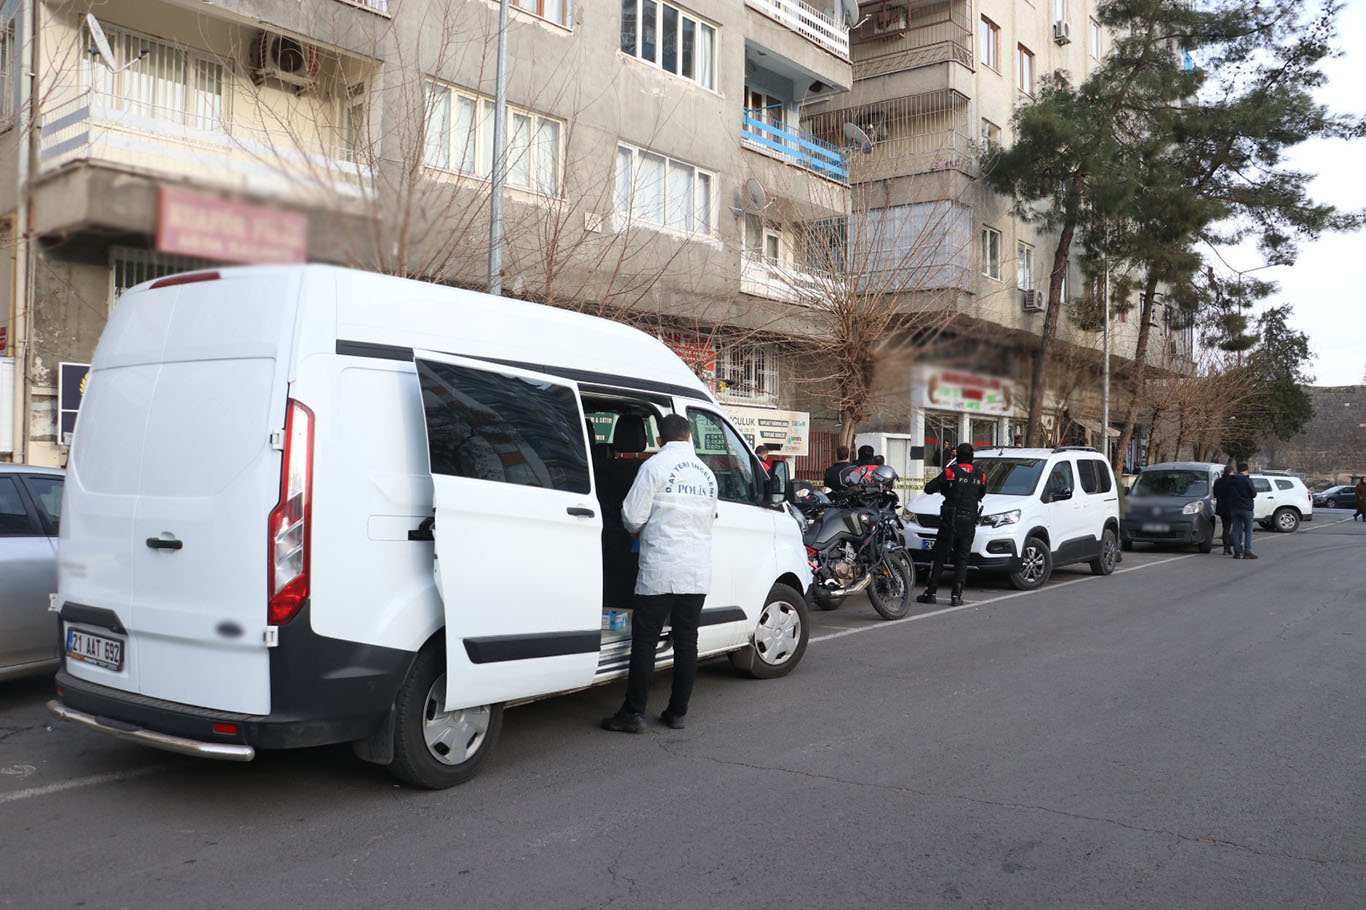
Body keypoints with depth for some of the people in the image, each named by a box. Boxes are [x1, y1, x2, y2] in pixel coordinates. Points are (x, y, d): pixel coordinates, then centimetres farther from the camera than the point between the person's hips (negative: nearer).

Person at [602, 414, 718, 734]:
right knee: (686, 641, 9)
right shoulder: (707, 473, 12)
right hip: (698, 573, 6)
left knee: (644, 641, 0)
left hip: (660, 570, -5)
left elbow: (632, 517, -8)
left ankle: (633, 713, 3)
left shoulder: (655, 465, -7)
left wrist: (639, 529, 14)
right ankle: (678, 712, 16)